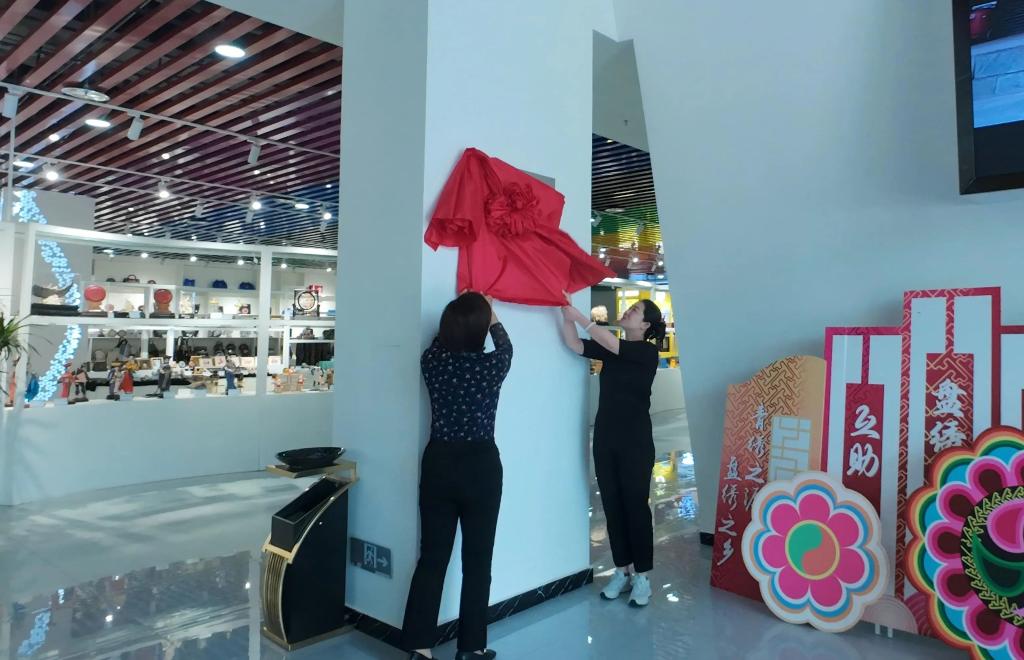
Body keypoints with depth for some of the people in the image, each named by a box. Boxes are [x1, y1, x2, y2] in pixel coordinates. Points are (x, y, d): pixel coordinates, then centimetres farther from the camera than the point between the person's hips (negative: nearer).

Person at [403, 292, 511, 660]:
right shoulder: (491, 364, -11)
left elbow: (443, 340, 20)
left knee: (432, 556, 11)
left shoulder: (432, 361, -5)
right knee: (477, 560, 10)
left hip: (438, 463, 3)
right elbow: (506, 346, 13)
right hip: (481, 465, -3)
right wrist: (493, 319, 31)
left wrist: (459, 313, 32)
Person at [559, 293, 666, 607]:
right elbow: (575, 344, -4)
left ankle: (642, 576, 13)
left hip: (635, 441, -5)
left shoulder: (647, 352, -7)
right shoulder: (609, 350, 8)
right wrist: (566, 312, -16)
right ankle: (622, 571, 23)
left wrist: (580, 317, -20)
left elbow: (612, 344, -22)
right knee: (612, 506, 11)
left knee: (635, 507, 2)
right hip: (605, 438, 6)